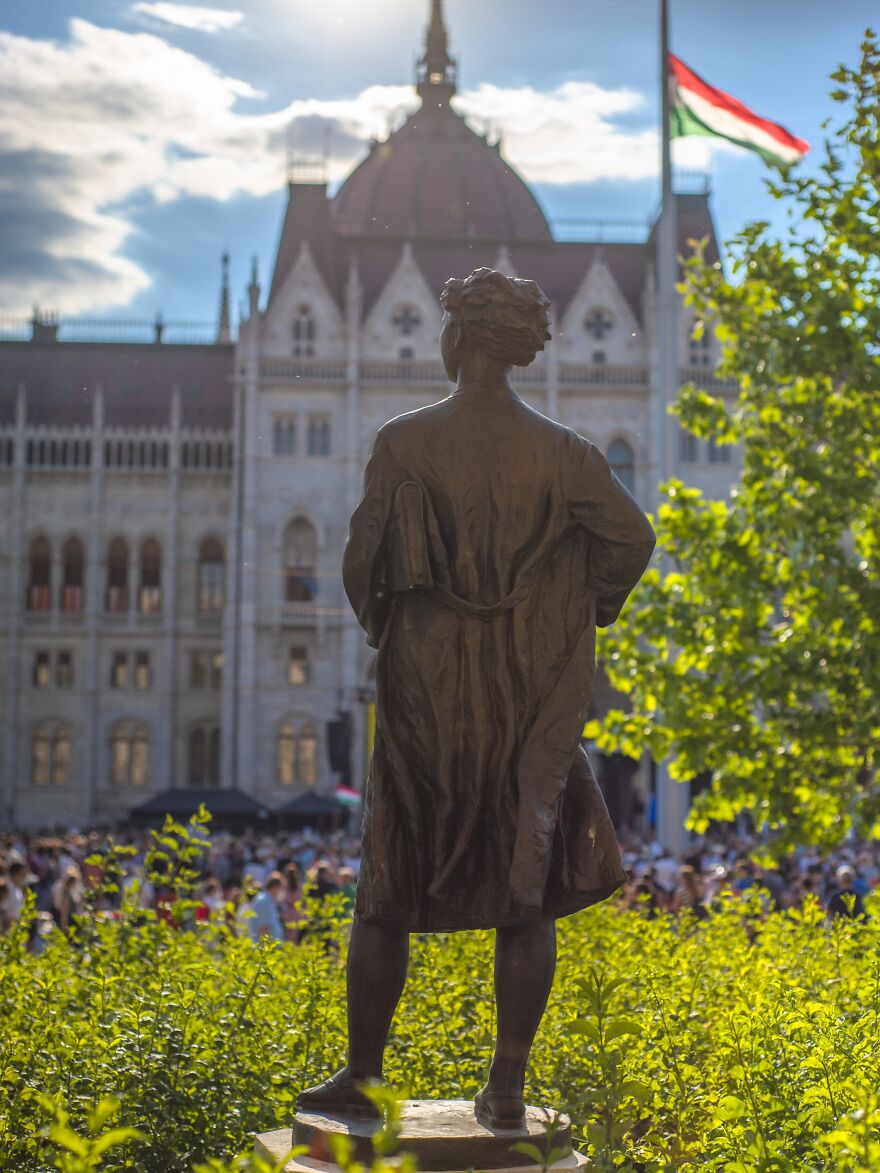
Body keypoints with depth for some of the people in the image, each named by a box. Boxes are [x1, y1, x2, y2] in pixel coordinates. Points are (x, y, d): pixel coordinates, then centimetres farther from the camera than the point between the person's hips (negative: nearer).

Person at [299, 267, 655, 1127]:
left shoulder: (403, 443, -8)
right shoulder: (557, 451, -3)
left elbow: (362, 558, -7)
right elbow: (632, 539, -5)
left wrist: (376, 623, 12)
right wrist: (583, 611, 11)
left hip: (425, 679, -1)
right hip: (532, 691, 1)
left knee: (390, 887, 11)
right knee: (527, 891, 9)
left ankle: (360, 1074, 18)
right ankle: (507, 1088, 9)